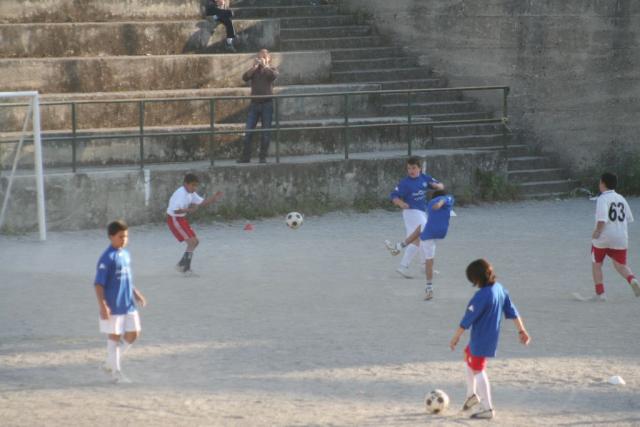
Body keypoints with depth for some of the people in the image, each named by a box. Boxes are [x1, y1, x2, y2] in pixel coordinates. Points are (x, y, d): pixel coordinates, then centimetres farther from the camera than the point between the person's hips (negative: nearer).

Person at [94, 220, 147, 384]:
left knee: (133, 334, 9)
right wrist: (102, 305, -22)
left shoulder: (126, 254, 9)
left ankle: (111, 363, 25)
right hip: (113, 307, -8)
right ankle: (116, 372, 13)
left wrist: (136, 294, 12)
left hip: (129, 305, 8)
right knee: (114, 336, 2)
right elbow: (99, 284, -16)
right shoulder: (107, 258, -15)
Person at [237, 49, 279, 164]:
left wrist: (265, 65, -11)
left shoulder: (271, 69, 7)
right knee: (248, 132, -2)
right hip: (254, 103, 2)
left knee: (265, 133, 0)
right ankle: (246, 156, 2)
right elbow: (245, 77, -5)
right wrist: (254, 66, -10)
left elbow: (274, 75, -16)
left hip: (267, 103, -2)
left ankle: (263, 157, 6)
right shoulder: (254, 70, 13)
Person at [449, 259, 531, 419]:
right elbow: (512, 311, 6)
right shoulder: (499, 289, 0)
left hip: (481, 340, -10)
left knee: (478, 370, 2)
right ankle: (472, 394, 39)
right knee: (469, 357, 29)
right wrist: (521, 331, 13)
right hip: (492, 336, 10)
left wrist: (455, 339, -15)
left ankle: (488, 409, 7)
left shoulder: (482, 296, -26)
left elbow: (467, 320, -22)